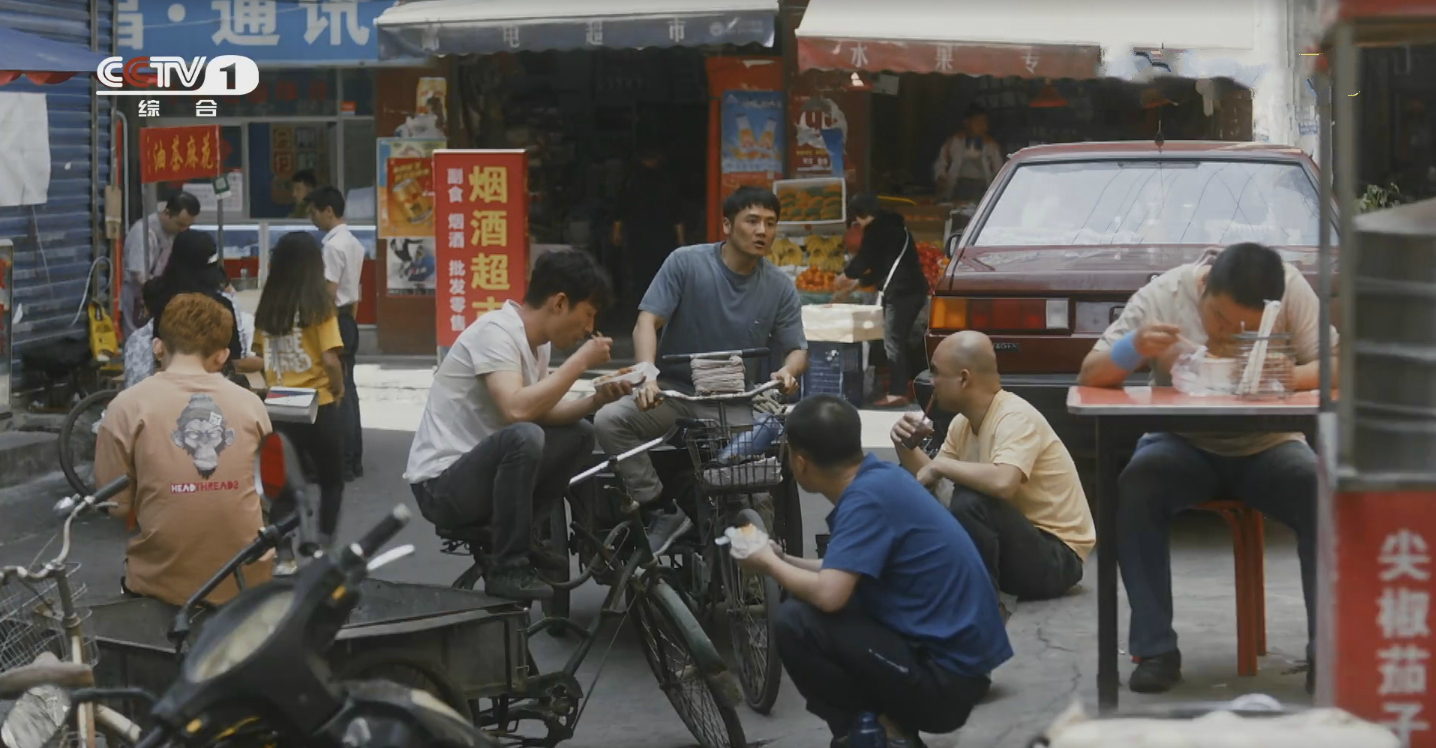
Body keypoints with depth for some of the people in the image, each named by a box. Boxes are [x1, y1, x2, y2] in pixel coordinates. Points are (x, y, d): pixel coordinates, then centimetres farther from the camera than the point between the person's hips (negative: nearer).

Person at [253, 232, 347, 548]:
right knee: (331, 481, 13)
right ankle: (323, 545, 7)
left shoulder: (267, 304, 1)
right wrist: (338, 390, 0)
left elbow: (262, 353, 6)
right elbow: (330, 359, -17)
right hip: (318, 406, -4)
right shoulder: (319, 304, -12)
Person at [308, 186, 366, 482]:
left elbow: (328, 294, -18)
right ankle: (354, 461, 14)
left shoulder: (333, 246, -16)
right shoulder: (353, 243, 13)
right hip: (349, 321, 10)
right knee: (348, 390, 11)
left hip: (335, 321, -10)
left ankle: (342, 464, -5)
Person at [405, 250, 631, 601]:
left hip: (476, 470, 9)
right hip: (441, 484, -9)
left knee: (579, 434, 8)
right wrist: (580, 361, -23)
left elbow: (541, 410, 12)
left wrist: (596, 399, -5)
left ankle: (520, 538, 7)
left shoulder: (537, 339, 6)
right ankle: (507, 568, -18)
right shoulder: (496, 332, -21)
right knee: (523, 437, -33)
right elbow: (518, 410, -34)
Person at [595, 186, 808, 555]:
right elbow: (647, 322, -12)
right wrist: (647, 376, -31)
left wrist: (788, 371, -21)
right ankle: (664, 509, -17)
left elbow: (797, 349, 5)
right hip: (676, 392, -1)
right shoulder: (686, 263, -6)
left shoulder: (780, 288, 4)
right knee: (609, 420, -27)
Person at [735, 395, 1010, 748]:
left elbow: (829, 594, -28)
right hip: (956, 657, 10)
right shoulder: (879, 477, 8)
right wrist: (783, 559, 21)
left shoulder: (867, 496, -19)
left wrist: (770, 565, -9)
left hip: (945, 675, -10)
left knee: (796, 622, -17)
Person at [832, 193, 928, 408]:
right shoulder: (891, 226, 25)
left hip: (900, 292, -10)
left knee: (893, 342, -9)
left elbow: (865, 258, -6)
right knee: (902, 340, 15)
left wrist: (846, 276, 10)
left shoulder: (877, 228, -5)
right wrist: (857, 282, 28)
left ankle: (897, 393, -13)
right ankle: (907, 387, 19)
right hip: (913, 289, 10)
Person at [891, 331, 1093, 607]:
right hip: (1014, 542, 9)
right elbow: (928, 481, 14)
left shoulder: (1016, 417, -23)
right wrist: (906, 448, -5)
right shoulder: (963, 422, 3)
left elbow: (1002, 482, -41)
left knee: (969, 501, -30)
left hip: (1056, 558, -9)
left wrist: (940, 465, -27)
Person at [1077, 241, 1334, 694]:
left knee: (1322, 489, -30)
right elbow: (1089, 377, -10)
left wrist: (1285, 377, -34)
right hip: (1185, 445, 0)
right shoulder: (1162, 296, -12)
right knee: (1135, 487, -32)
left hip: (1267, 446, 1)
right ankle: (1155, 650, -22)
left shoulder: (1292, 291, -10)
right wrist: (1132, 348, -32)